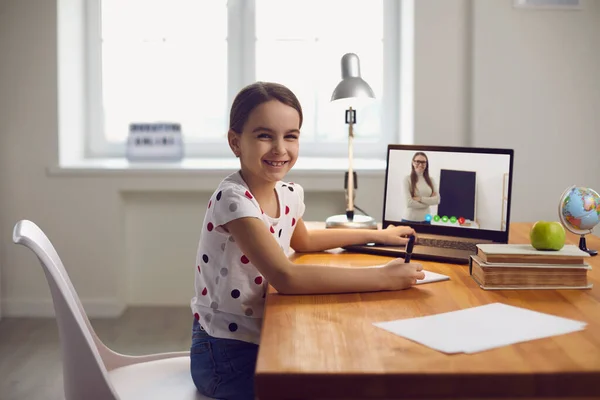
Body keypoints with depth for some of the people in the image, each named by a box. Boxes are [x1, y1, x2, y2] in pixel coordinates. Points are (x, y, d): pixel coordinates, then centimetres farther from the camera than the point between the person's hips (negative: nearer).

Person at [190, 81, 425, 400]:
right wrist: (384, 277, -33)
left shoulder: (290, 194, -1)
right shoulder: (233, 199, -25)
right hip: (227, 356, -7)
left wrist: (378, 235, 18)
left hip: (264, 342, 7)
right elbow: (286, 277, -35)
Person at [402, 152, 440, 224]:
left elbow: (437, 200, -2)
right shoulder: (408, 179, -6)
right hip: (409, 220, -4)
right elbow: (409, 203, -14)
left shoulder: (431, 180, 6)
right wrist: (428, 202, -7)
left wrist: (420, 199, -12)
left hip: (426, 220, 4)